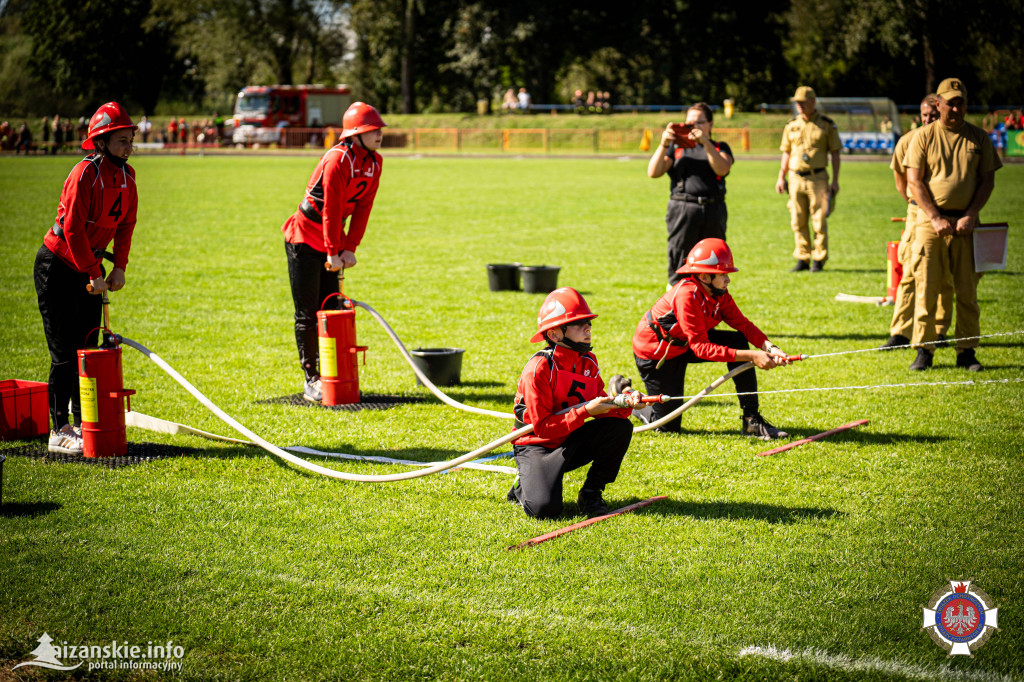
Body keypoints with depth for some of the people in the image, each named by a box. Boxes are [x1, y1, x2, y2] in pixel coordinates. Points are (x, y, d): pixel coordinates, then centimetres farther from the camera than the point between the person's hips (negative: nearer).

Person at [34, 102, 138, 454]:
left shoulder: (126, 176, 2)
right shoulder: (86, 173, -23)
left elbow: (126, 223, 9)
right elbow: (73, 228, -24)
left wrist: (119, 267, -1)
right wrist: (94, 274, -21)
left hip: (88, 266, 8)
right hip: (57, 265, -8)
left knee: (88, 346, 10)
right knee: (65, 352, -5)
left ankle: (82, 424, 19)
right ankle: (58, 431, 1)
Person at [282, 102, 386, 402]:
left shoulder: (374, 162, 0)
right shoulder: (338, 160, -23)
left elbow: (363, 207, -1)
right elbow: (331, 209, -23)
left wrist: (349, 248, -8)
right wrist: (332, 253, -21)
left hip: (332, 240, 7)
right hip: (304, 239, -7)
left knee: (331, 310, 8)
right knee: (307, 314, -3)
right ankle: (311, 380, 1)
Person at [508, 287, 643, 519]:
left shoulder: (588, 362, 0)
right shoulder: (539, 368, -22)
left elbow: (602, 409, 3)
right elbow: (543, 427, -23)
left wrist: (626, 403, -18)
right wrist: (585, 411, -29)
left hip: (570, 443, 7)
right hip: (536, 445, -7)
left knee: (621, 428, -17)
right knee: (544, 508, -29)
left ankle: (590, 494, -2)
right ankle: (525, 485, 9)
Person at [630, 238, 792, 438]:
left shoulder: (719, 293, -11)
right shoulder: (687, 295, -35)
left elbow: (742, 324, -11)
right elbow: (701, 347, -37)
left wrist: (769, 347, -31)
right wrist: (751, 357, -42)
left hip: (685, 345, 8)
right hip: (655, 352, -7)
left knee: (739, 341, -14)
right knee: (668, 426, -2)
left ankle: (752, 420, -9)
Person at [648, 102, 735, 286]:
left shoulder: (720, 148, 18)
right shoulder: (676, 148, 18)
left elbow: (722, 169, -5)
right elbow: (653, 172, 4)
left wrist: (705, 142, -14)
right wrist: (663, 145, -8)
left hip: (713, 210, 1)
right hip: (682, 209, -1)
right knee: (679, 264, -5)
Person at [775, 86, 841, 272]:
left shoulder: (827, 124, 1)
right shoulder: (791, 125, 11)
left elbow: (835, 153, 1)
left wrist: (835, 180, -5)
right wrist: (781, 178, 10)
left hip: (817, 178, -4)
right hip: (795, 178, 4)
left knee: (819, 222, -3)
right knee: (798, 222, 5)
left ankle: (819, 260, 4)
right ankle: (802, 259, 13)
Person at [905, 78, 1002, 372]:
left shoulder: (979, 138, 7)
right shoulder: (923, 136, 3)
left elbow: (987, 180, 6)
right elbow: (914, 181, -1)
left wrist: (970, 216, -7)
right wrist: (936, 218, -11)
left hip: (966, 223, 1)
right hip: (930, 221, -1)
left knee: (967, 290, 2)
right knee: (925, 288, -3)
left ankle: (966, 352, 8)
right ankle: (924, 350, 2)